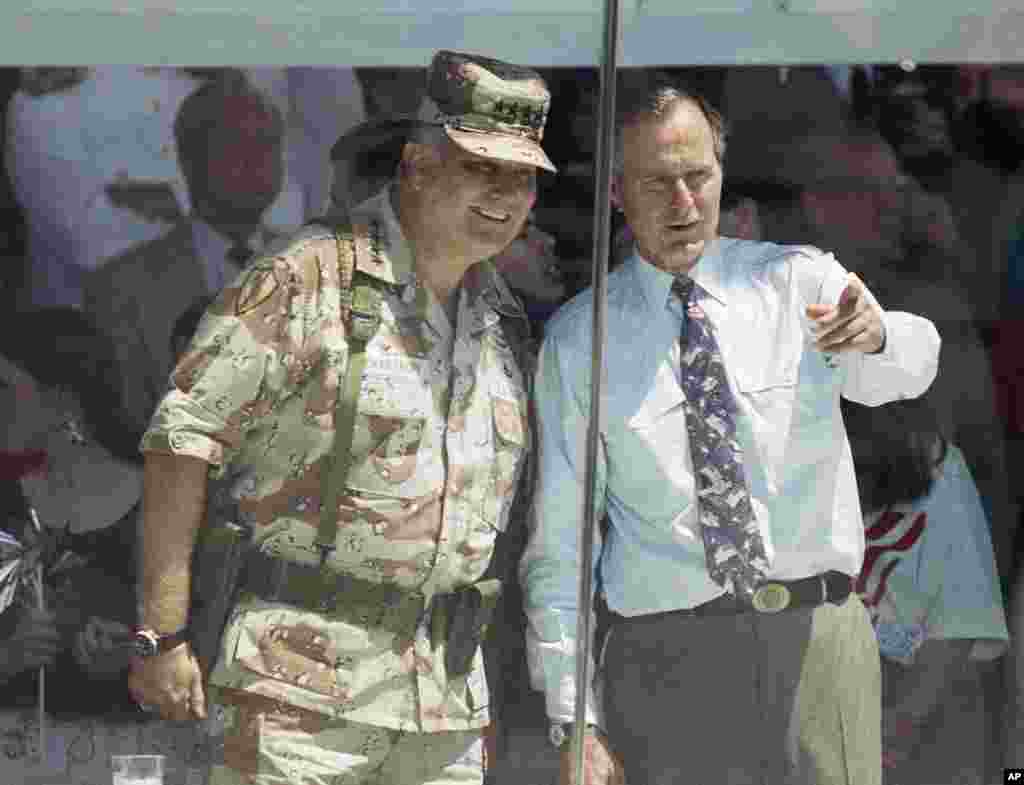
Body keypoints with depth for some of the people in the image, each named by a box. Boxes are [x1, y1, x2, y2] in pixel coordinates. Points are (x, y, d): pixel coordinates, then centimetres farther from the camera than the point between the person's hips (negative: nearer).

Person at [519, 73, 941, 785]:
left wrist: (877, 334, -37)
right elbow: (557, 545, 2)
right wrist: (575, 724, -5)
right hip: (666, 661, 0)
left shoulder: (799, 280, 5)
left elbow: (905, 371, -13)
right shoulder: (577, 341, 4)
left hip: (821, 643, 1)